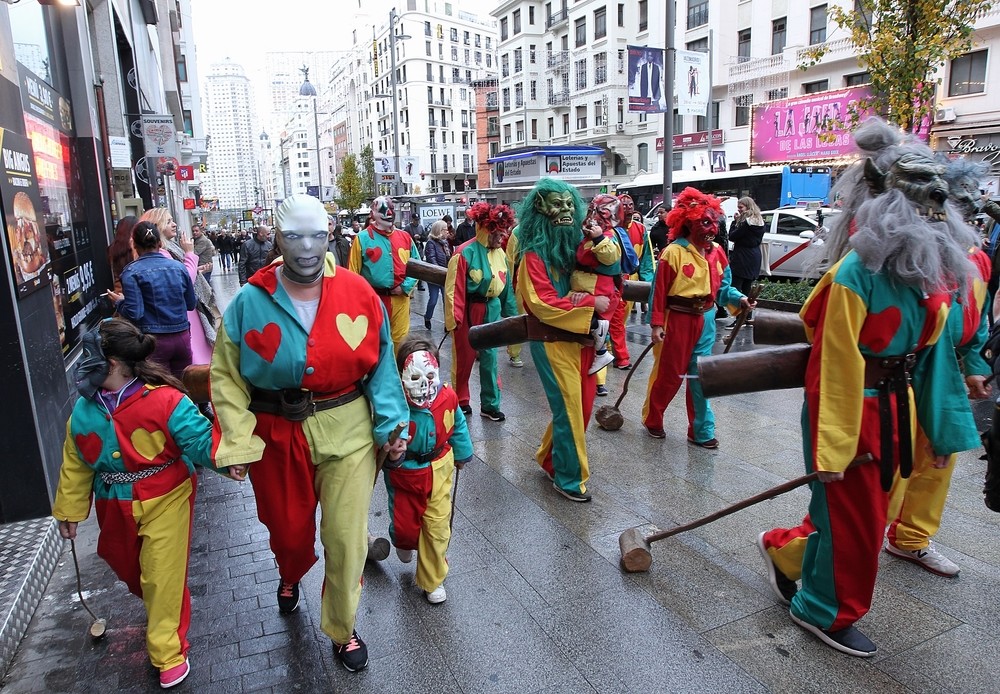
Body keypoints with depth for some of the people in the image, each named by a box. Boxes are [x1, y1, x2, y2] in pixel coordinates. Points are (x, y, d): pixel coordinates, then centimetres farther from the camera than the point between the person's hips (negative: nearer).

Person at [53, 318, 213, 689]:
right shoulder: (84, 411, -4)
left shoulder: (165, 400, -23)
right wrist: (69, 510, 14)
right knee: (128, 567, 24)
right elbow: (75, 464, 8)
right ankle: (155, 606, 56)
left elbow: (201, 440, -24)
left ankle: (169, 652, 18)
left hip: (165, 502, -6)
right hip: (115, 506, 6)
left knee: (162, 575, -1)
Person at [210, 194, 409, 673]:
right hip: (278, 436, 1)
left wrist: (392, 423, -8)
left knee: (345, 539, 5)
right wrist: (237, 443, -9)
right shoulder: (250, 302, -8)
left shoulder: (358, 294, -8)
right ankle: (290, 576, 60)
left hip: (349, 433, 0)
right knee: (288, 530, 22)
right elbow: (227, 377, -3)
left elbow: (381, 366, -2)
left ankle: (343, 630, 32)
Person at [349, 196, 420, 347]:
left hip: (400, 299, 3)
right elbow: (353, 272, -1)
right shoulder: (362, 238, -1)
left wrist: (406, 287, -3)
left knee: (400, 340, 11)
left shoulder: (405, 237, 9)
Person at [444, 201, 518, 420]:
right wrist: (453, 319, -16)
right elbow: (453, 289, -15)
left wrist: (511, 314, 14)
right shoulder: (465, 253, -16)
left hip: (492, 311, 5)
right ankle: (460, 401, 28)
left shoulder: (500, 253, 4)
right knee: (464, 358, 10)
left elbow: (506, 286, 11)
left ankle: (490, 405, 20)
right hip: (469, 311, -5)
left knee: (490, 358, 10)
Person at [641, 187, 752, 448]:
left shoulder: (716, 252, 5)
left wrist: (739, 298, -9)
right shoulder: (674, 252, -14)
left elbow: (722, 288, 10)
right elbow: (659, 290, -14)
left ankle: (702, 431, 20)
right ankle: (651, 419, 28)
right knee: (668, 374, 6)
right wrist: (656, 324, -16)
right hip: (677, 319, -5)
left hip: (705, 320, 5)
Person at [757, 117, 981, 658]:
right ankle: (825, 613, 29)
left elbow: (932, 349, 9)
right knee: (854, 518, 6)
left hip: (894, 408, 8)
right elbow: (837, 366, -22)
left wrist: (940, 427, 10)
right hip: (851, 408, -8)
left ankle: (784, 550, 41)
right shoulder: (858, 271, -22)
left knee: (869, 508, 20)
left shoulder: (928, 268, 3)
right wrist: (833, 448, -20)